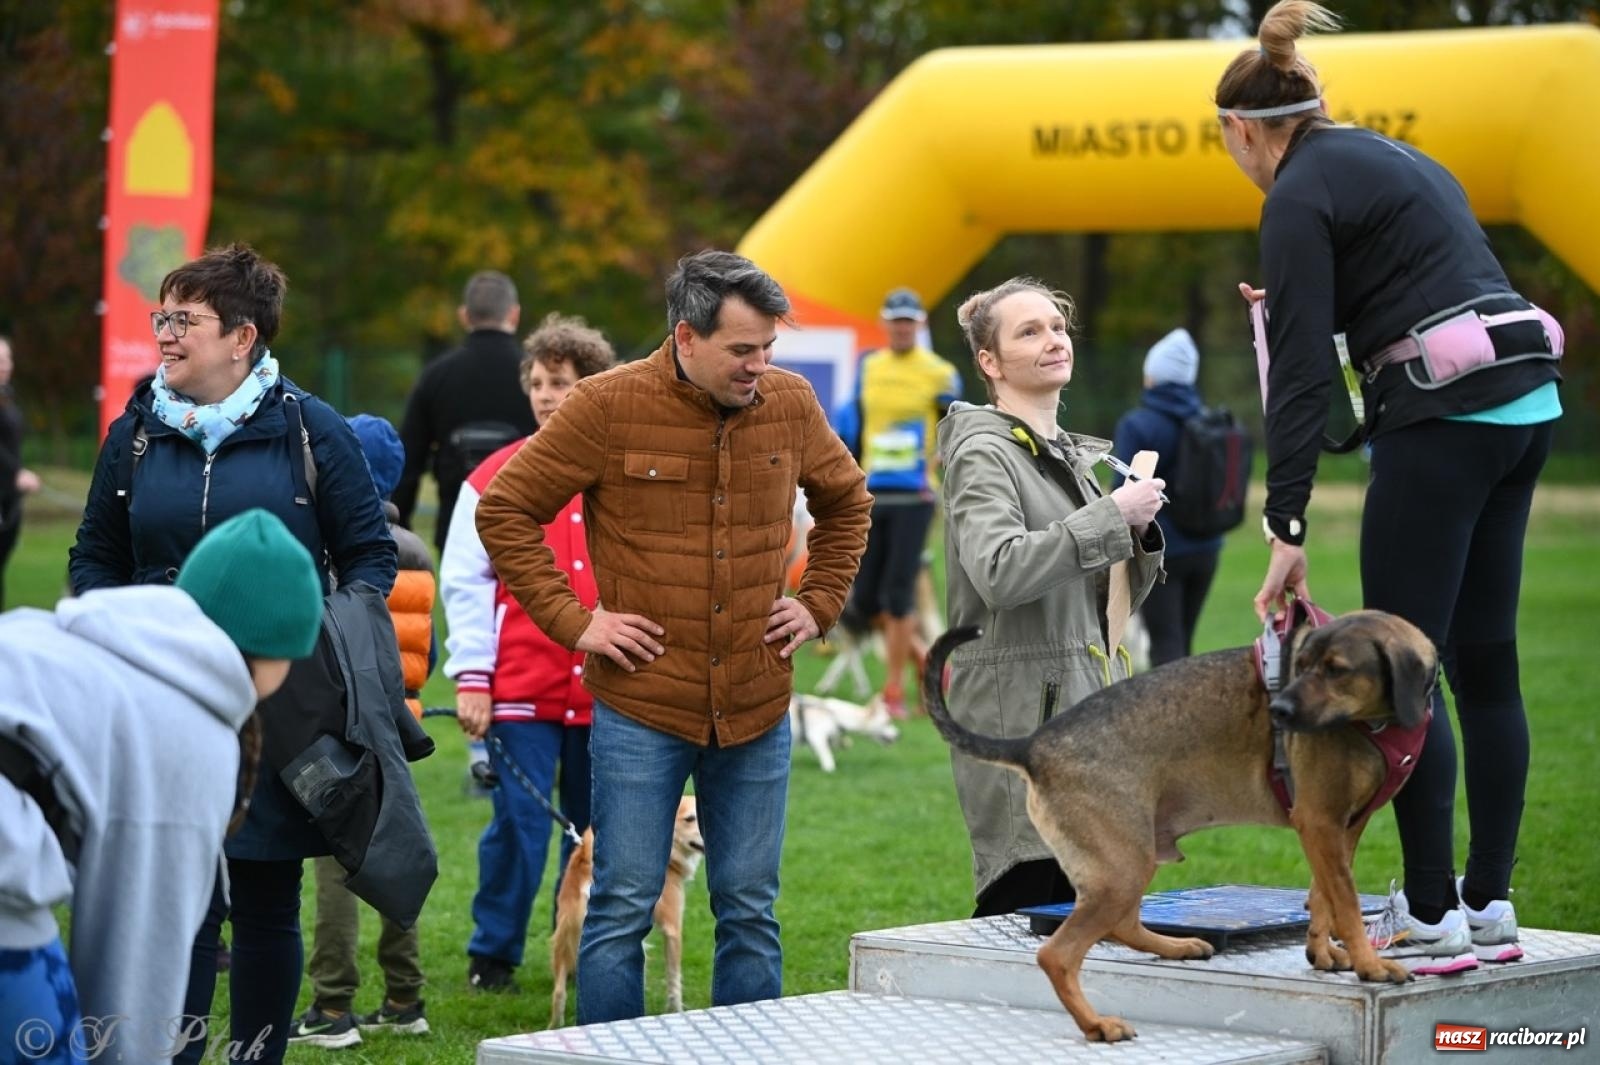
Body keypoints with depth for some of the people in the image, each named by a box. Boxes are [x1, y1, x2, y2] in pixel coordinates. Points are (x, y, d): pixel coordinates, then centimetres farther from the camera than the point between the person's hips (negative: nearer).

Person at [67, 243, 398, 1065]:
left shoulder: (309, 430, -1)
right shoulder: (136, 433, 7)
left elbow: (369, 555, 4)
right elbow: (93, 558, 16)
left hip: (282, 710, -2)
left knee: (266, 905, 6)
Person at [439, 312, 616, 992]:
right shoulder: (495, 480, 1)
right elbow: (464, 585, -1)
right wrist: (471, 679, -8)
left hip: (608, 693, 2)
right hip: (521, 688, -2)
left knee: (597, 830, 9)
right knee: (519, 822, -5)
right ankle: (493, 955, 7)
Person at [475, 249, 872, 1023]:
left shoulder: (791, 403, 3)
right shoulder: (610, 406, -9)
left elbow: (846, 500, 22)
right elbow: (504, 509, -3)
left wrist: (820, 602, 11)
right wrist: (570, 620, -8)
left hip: (758, 712, 4)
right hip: (641, 710, -3)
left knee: (750, 910, 10)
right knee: (623, 908, 2)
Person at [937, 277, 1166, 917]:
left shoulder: (1076, 456, 19)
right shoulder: (983, 452, -5)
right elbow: (999, 571, -24)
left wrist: (1140, 535, 4)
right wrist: (1112, 517, -18)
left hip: (1089, 713, 8)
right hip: (1022, 715, -8)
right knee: (1033, 908, -13)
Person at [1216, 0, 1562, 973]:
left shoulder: (1300, 196, -5)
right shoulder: (1391, 157, 21)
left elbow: (1303, 374, -11)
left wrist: (1287, 532, -12)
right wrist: (1303, 305, 29)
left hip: (1445, 416, -9)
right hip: (1525, 401, 9)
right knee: (1484, 665, 11)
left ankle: (1433, 918, -2)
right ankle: (1489, 907, 15)